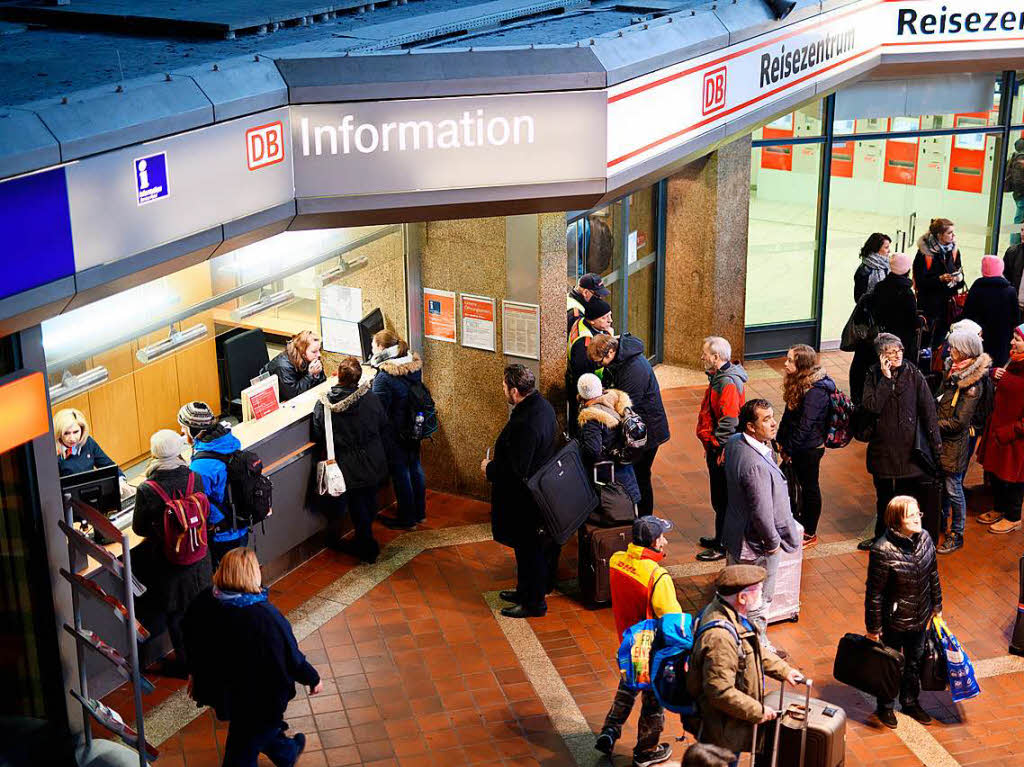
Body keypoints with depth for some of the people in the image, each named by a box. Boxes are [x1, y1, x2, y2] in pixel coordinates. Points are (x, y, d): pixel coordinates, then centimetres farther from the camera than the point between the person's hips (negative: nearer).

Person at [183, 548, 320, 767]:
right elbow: (291, 657, -21)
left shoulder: (204, 603, -18)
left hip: (219, 689, 6)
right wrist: (312, 679, 0)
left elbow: (193, 644, 1)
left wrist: (197, 675, 21)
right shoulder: (265, 616, -35)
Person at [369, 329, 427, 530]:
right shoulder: (414, 365, -4)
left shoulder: (384, 377, -26)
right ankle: (419, 512, 35)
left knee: (399, 472, 8)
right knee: (415, 466, 21)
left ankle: (406, 518, 20)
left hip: (395, 433, -7)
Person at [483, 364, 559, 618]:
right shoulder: (543, 405, -1)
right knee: (536, 545, 23)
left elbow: (516, 471, -30)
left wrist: (490, 469, -11)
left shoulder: (524, 425, -32)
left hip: (524, 499, -10)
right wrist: (497, 464, 14)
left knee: (528, 549, 7)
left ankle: (534, 602, 22)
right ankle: (526, 590, 40)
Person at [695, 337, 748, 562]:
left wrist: (719, 450, -23)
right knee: (719, 498, 21)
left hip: (722, 451, -10)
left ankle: (723, 546, 11)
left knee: (722, 500, 1)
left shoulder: (728, 383, -24)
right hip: (716, 449, 10)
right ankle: (721, 538, 34)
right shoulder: (719, 377, 9)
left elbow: (729, 421, -28)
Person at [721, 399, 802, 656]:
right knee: (759, 599, 12)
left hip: (736, 534, 9)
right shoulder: (757, 466, -35)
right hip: (757, 544, -9)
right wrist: (773, 542, -16)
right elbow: (762, 513, -31)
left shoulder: (734, 442, -5)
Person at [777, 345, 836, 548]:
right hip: (797, 447, 8)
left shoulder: (815, 391, -26)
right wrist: (782, 440, 8)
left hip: (809, 449, -8)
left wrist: (789, 449, -17)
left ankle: (810, 534, 23)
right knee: (792, 483, 17)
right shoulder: (798, 382, 3)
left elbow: (804, 425, -24)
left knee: (809, 488, 7)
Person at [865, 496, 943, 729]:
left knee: (915, 661, 24)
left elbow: (933, 575, 7)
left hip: (920, 618, 6)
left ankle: (910, 702, 48)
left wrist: (937, 605, 16)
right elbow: (874, 593, -21)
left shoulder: (925, 539, -10)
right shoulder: (883, 550, -29)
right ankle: (885, 706, 41)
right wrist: (873, 628, -14)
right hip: (894, 620, -6)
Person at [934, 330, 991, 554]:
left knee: (953, 488, 4)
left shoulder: (973, 383, -21)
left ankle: (956, 535, 17)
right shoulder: (953, 370, 3)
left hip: (955, 443, -8)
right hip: (941, 438, 8)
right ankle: (941, 522, 38)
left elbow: (959, 422, -21)